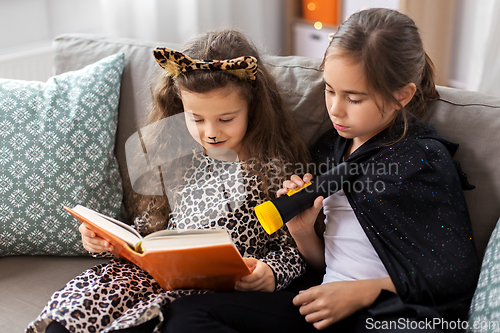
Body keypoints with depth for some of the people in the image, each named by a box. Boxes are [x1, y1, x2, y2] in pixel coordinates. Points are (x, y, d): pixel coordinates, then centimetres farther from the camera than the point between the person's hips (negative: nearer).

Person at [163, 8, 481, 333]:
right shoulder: (330, 148, 14)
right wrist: (302, 231, -3)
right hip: (329, 305, 7)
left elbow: (459, 274, -8)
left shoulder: (424, 158, -5)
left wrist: (361, 292, -12)